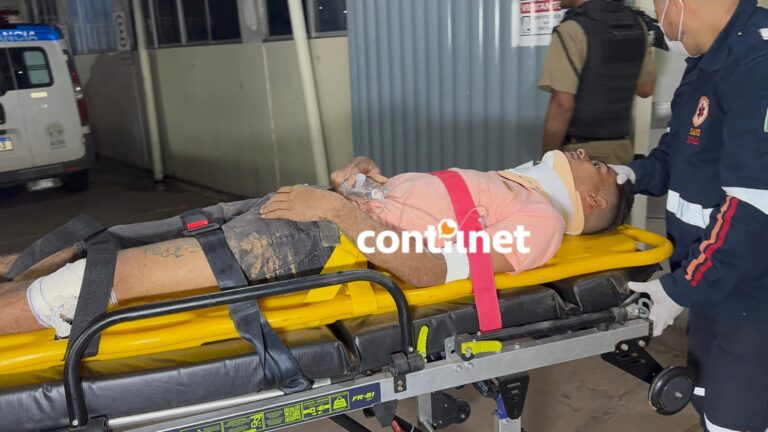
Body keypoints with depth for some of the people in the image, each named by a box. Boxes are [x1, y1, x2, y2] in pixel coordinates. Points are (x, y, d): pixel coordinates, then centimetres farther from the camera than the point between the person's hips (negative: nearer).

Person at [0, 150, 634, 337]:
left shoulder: (541, 218, -2)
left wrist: (337, 207, -20)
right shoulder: (504, 184, 24)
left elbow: (427, 269, -17)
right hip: (316, 209, 8)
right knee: (103, 246, 5)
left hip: (332, 238, -8)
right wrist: (359, 172, 8)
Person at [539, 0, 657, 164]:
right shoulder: (636, 23, 6)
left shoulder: (572, 30, -15)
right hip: (621, 146, 7)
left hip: (580, 150, -7)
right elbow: (646, 88, 16)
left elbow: (562, 106, -19)